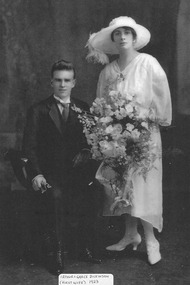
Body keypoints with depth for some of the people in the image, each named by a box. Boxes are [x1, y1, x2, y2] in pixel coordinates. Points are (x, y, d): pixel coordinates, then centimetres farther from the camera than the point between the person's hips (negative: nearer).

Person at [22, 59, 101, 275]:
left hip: (77, 171, 2)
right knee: (56, 195, -25)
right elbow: (29, 147, 0)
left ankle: (85, 249, -3)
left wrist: (85, 151, -8)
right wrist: (36, 174, -12)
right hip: (49, 172, -2)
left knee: (85, 196, -20)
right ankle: (55, 253, -11)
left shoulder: (84, 109, 15)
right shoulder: (37, 111, 7)